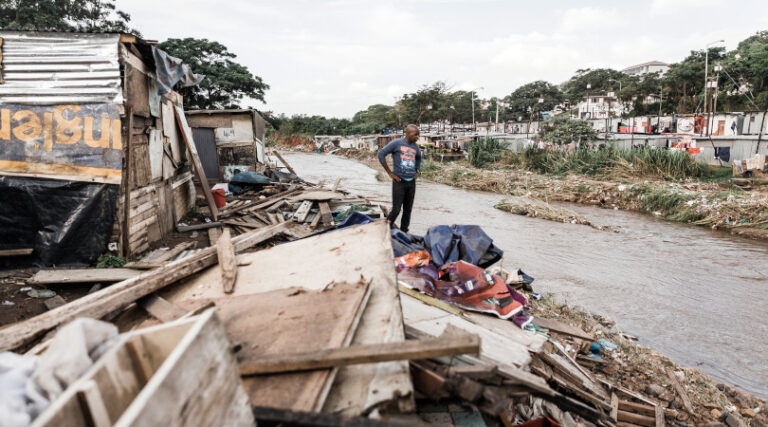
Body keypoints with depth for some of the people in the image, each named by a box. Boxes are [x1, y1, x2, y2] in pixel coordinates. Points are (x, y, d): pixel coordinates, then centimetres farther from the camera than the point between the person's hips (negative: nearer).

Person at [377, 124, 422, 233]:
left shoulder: (415, 146, 10)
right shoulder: (397, 143, -7)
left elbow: (419, 158, 31)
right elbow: (381, 154, -9)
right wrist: (390, 173, -8)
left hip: (412, 182, 6)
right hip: (399, 182, -5)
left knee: (408, 210, 8)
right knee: (396, 209, -5)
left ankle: (403, 232, 20)